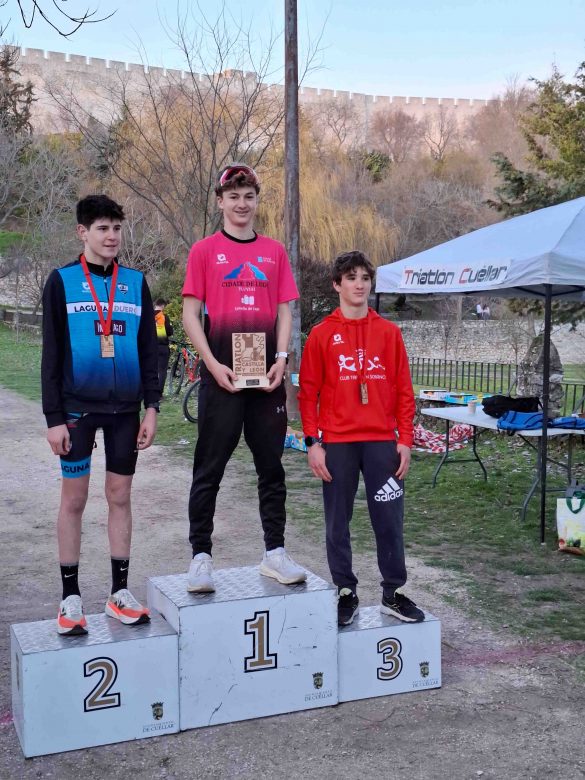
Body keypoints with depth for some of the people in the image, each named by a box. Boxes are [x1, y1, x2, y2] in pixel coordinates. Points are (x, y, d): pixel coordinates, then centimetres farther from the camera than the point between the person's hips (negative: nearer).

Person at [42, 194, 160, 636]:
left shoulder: (136, 283, 7)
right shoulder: (62, 281, 0)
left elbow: (149, 349, 9)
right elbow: (51, 354, -2)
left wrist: (152, 407, 1)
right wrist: (54, 417, -7)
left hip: (126, 408, 2)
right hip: (78, 407, -2)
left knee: (120, 496, 8)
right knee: (74, 499, 4)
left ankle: (120, 593, 19)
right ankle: (71, 598, 14)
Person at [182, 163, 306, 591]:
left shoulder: (275, 251, 11)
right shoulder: (204, 251, 3)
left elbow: (284, 310, 11)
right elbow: (190, 313, -1)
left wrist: (281, 358, -4)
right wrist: (213, 364, -11)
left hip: (268, 376, 3)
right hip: (221, 376, -3)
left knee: (271, 465, 9)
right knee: (210, 468, 2)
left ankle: (275, 553, 20)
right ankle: (201, 556, 11)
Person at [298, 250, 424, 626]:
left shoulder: (389, 332, 7)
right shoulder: (322, 334, 3)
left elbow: (404, 390, 6)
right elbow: (308, 392, 1)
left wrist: (405, 440, 1)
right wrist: (313, 442, -6)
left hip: (382, 441, 1)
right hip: (337, 443, -1)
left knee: (389, 520, 4)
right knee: (337, 522, 6)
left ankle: (393, 593, 19)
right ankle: (346, 592, 20)